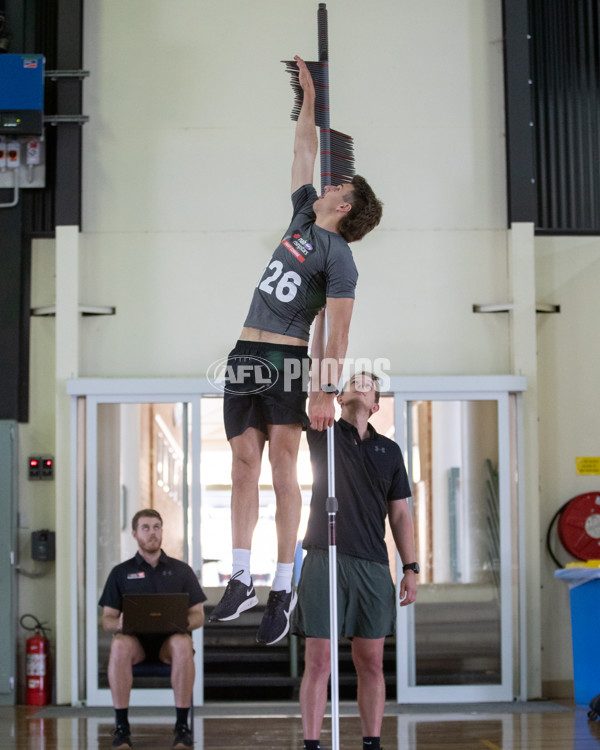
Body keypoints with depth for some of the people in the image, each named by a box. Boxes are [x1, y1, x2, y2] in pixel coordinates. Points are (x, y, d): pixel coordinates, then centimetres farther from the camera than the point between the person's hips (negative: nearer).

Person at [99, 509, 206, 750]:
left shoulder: (181, 570, 13)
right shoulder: (121, 572, 12)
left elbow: (198, 616, 9)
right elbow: (106, 619, 8)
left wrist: (183, 622, -16)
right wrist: (118, 624, -18)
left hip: (170, 639, 0)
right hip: (135, 639, 0)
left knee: (183, 645, -37)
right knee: (120, 646, -37)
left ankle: (182, 725, -29)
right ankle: (121, 726, -29)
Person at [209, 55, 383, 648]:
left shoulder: (338, 255, -5)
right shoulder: (303, 216, 16)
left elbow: (338, 332, -12)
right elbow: (304, 150, 27)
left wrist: (327, 393, -19)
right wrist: (308, 95, 29)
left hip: (286, 359, -7)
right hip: (245, 354, 7)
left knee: (283, 463, -9)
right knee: (244, 464, 1)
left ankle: (284, 588, -8)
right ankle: (240, 580, 1)